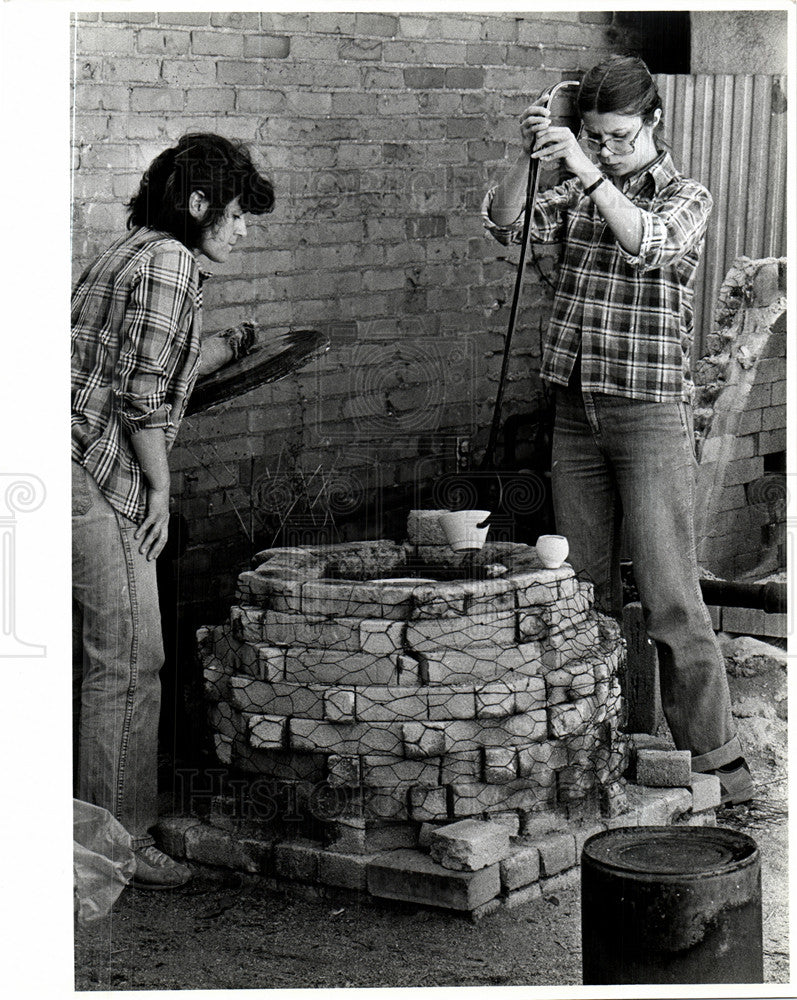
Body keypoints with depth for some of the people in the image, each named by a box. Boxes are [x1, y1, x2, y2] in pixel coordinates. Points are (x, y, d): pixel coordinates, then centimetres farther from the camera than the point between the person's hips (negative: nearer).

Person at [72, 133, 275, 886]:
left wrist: (234, 344, 26)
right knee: (128, 659, -6)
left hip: (90, 476, 10)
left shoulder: (136, 252, 20)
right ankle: (122, 838, 0)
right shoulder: (168, 261, -11)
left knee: (104, 655, 15)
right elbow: (143, 393, -16)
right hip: (95, 475, -10)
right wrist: (160, 487, -8)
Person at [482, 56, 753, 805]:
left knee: (670, 595, -8)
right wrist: (529, 159, -18)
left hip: (650, 411, -5)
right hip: (576, 411, 5)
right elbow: (507, 224, -2)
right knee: (583, 590, 9)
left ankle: (715, 756, -4)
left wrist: (588, 171, -29)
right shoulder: (578, 193, 12)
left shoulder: (686, 197, -2)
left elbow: (648, 243, -22)